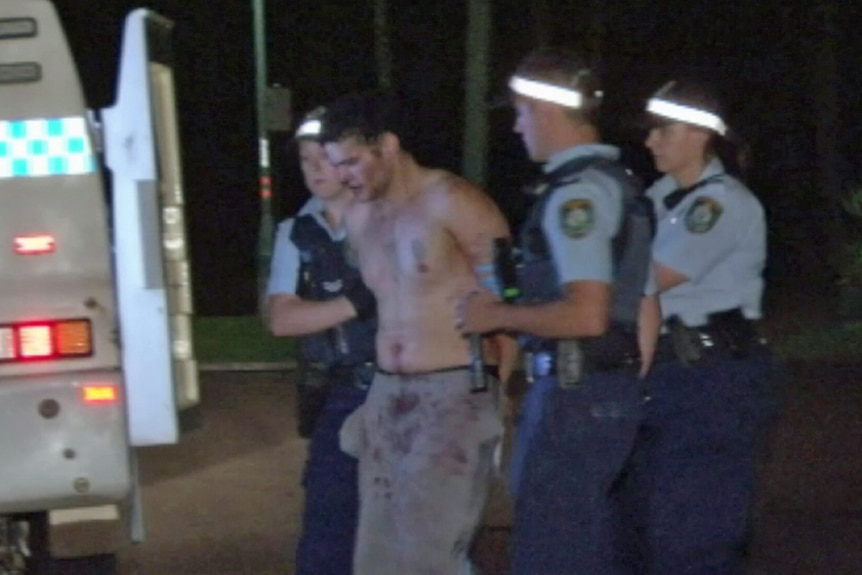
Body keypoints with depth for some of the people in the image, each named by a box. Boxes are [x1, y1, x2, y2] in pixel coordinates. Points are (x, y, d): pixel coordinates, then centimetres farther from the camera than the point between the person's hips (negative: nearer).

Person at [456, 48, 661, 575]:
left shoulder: (576, 194, -16)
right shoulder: (622, 185, 15)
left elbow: (586, 315, -24)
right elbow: (646, 312, 18)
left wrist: (496, 315, -13)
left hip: (575, 393, -10)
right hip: (617, 389, 10)